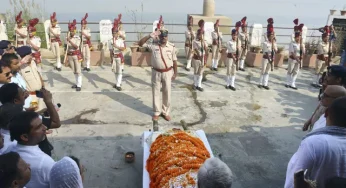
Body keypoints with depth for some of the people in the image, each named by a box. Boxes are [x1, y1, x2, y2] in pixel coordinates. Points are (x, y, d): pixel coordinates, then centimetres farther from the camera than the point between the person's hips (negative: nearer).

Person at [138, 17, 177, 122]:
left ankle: (166, 112, 23)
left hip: (167, 73, 0)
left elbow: (174, 60, 3)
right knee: (156, 92, 8)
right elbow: (140, 43, -8)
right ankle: (157, 112, 23)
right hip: (156, 72, 0)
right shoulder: (153, 46, -4)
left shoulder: (171, 47, -3)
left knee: (167, 93, 7)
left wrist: (175, 73, 3)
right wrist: (150, 36, -18)